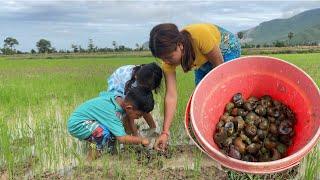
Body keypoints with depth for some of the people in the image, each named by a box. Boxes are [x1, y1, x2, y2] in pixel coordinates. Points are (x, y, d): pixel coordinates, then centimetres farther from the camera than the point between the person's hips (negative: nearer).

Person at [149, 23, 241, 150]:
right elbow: (171, 96, -30)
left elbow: (219, 64, -26)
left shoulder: (200, 35, -43)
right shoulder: (168, 62, -28)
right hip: (204, 59, 4)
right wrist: (165, 132, -33)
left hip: (226, 47, -4)